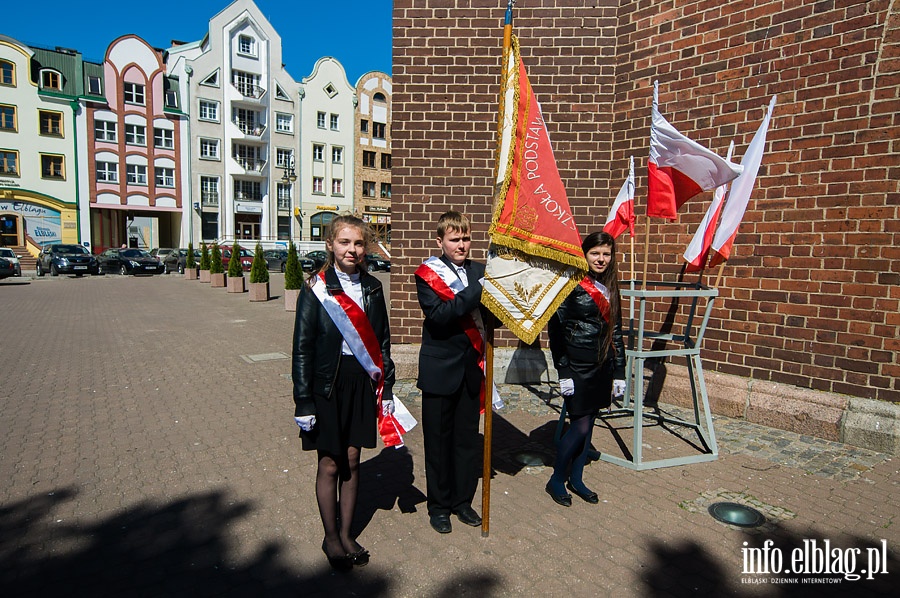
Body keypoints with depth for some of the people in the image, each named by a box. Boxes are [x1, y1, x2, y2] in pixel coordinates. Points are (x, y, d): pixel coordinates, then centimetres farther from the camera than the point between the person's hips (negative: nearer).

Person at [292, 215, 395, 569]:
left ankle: (346, 534, 31)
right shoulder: (316, 289, -7)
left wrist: (387, 388, 6)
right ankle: (330, 538, 28)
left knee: (352, 461, 13)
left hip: (362, 383, 4)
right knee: (330, 464, 7)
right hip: (327, 384, -3)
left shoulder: (372, 288, 4)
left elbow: (382, 341, 8)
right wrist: (303, 401, -10)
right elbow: (302, 347, -8)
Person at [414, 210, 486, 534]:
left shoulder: (479, 271, 6)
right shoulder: (427, 273, -7)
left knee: (467, 437, 14)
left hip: (471, 367, 4)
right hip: (440, 370, -4)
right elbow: (438, 315, -23)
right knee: (438, 440, 10)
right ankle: (438, 505, 28)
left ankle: (463, 500, 33)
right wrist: (477, 291, -28)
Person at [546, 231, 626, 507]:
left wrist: (619, 371, 10)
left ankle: (576, 479, 29)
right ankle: (556, 480, 17)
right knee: (580, 425, -4)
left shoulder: (610, 288, 10)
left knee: (587, 423, 13)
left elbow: (615, 332, 13)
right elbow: (556, 329, -12)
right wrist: (563, 371, -14)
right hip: (577, 367, -6)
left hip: (602, 367, 6)